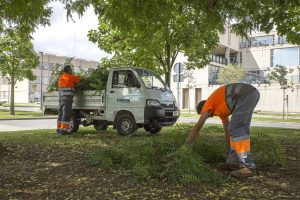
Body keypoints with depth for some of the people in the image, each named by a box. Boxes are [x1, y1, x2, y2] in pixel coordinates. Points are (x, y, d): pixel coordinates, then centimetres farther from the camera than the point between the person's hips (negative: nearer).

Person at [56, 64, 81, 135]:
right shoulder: (70, 77, -4)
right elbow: (78, 79, 8)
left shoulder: (61, 77, 20)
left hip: (61, 97, 8)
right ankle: (63, 129, -11)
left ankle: (59, 129, 15)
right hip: (67, 97, -8)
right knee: (66, 114, -8)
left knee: (61, 113, 12)